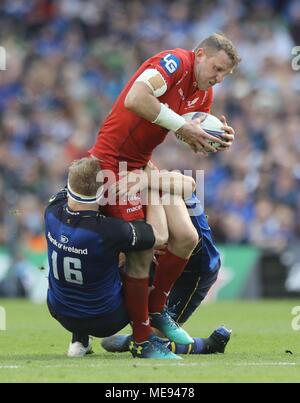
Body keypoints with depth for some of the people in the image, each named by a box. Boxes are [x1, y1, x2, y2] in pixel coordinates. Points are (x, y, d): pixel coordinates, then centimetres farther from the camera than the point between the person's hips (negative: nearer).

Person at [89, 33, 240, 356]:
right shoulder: (176, 62, -18)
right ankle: (141, 339, 1)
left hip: (145, 164, 9)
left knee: (186, 237, 1)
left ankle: (156, 309, 20)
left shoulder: (204, 94, 10)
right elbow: (135, 99, -34)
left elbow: (194, 144, 14)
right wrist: (182, 126, -28)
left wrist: (217, 141, -8)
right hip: (114, 161, -9)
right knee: (141, 251, -10)